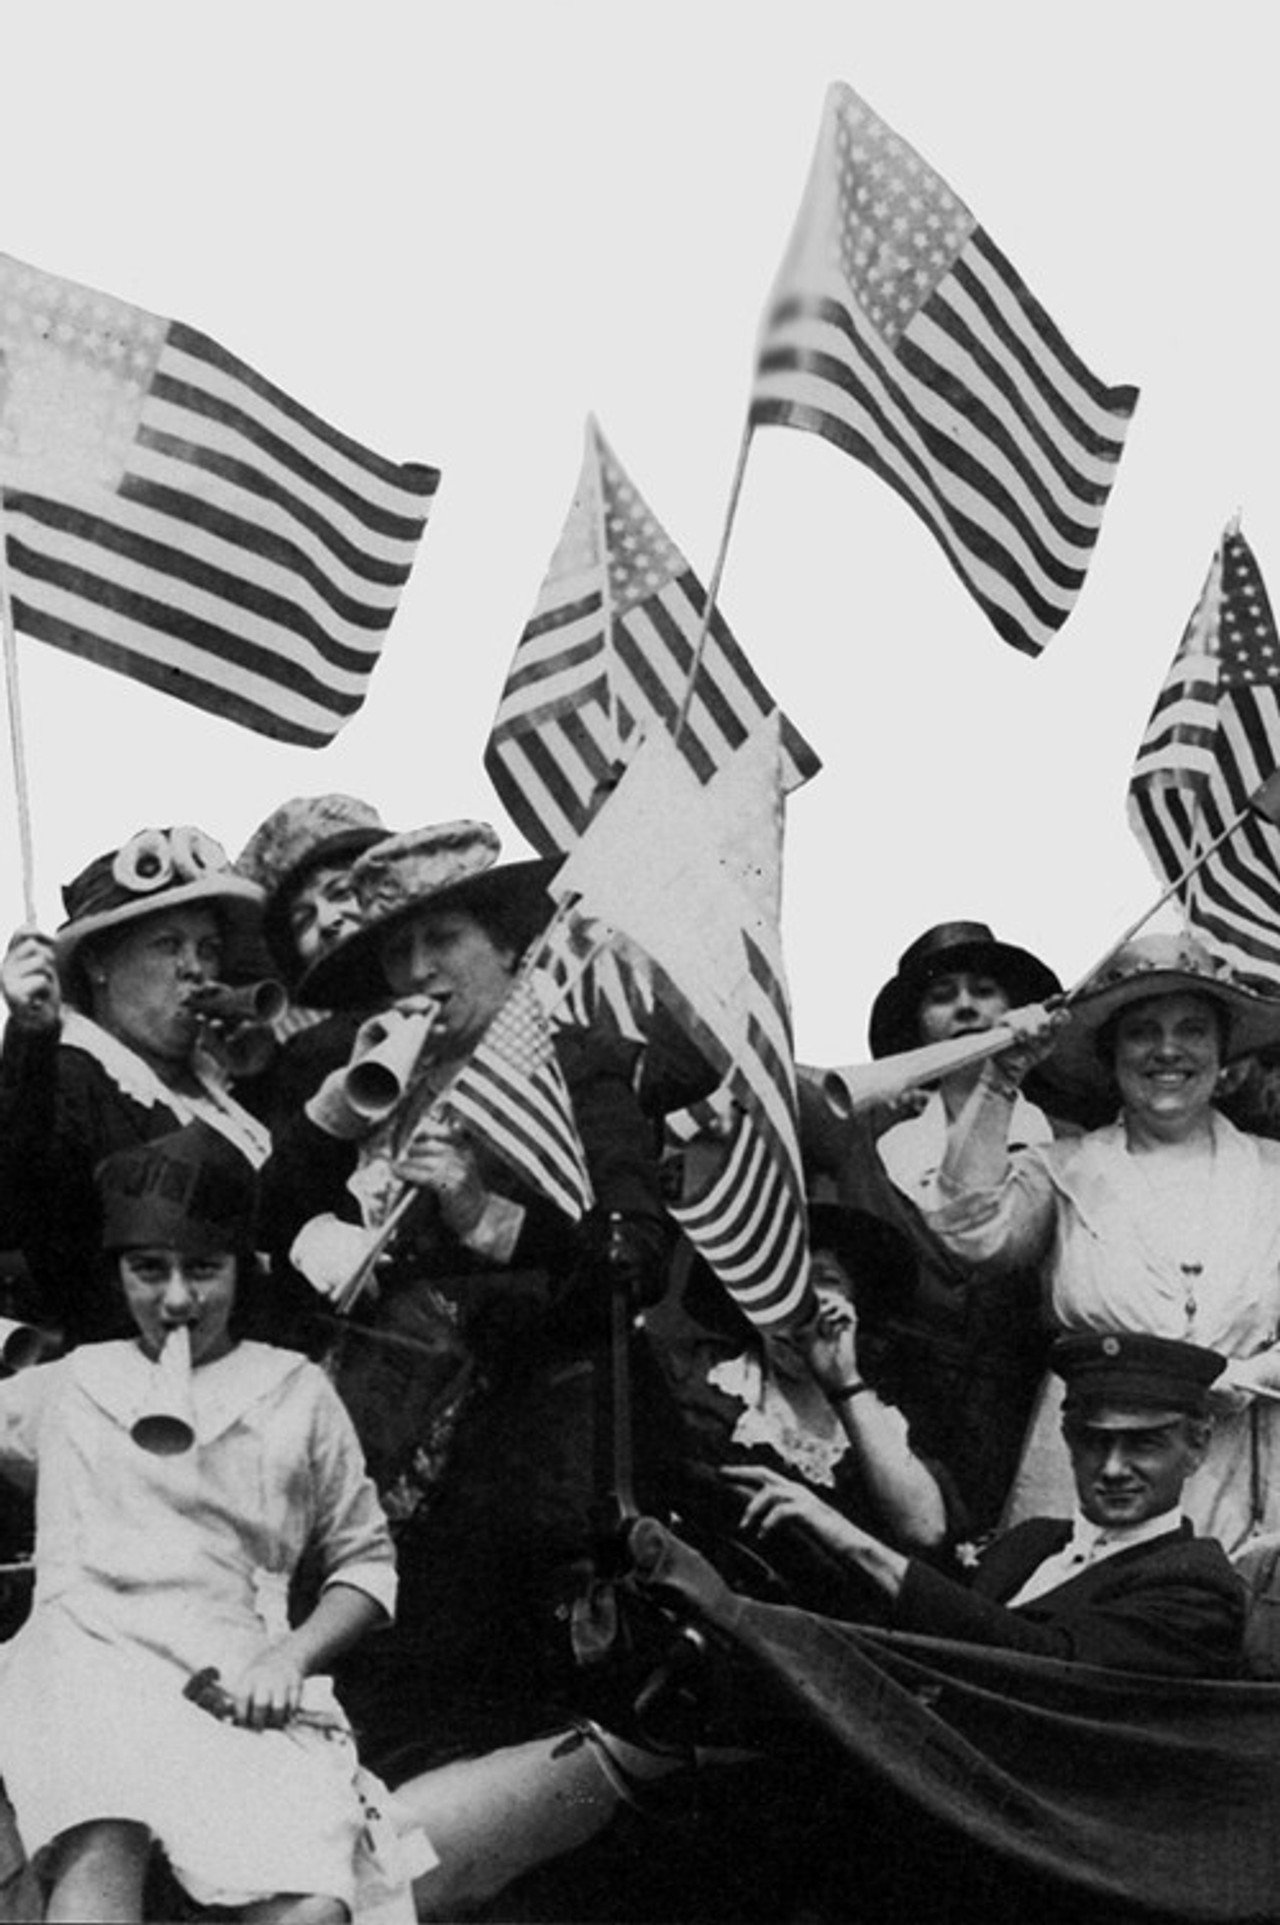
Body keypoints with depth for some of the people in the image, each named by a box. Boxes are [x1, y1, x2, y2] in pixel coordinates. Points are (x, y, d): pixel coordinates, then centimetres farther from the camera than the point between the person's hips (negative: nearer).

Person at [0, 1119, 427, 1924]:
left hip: (239, 1686, 1)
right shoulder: (71, 1384, 26)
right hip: (86, 1652, 0)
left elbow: (366, 1562, 19)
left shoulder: (296, 1391, 22)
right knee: (101, 1846, -38)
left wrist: (292, 1656, 2)